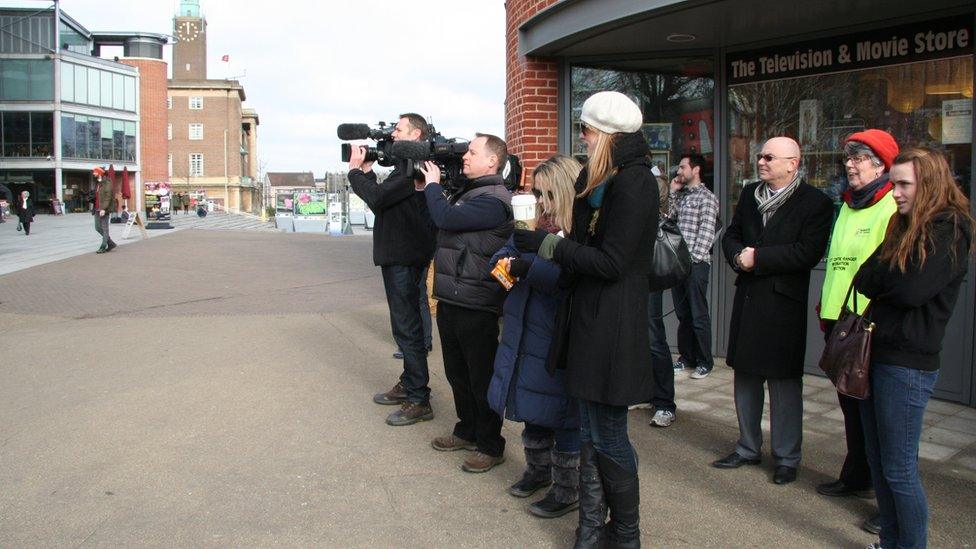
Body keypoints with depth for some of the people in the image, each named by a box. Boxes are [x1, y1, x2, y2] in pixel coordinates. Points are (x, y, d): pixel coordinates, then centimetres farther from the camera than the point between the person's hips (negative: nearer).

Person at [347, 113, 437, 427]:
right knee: (406, 323, 19)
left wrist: (355, 170, -10)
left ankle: (419, 401, -2)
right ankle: (408, 385, 32)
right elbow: (382, 198, 16)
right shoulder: (408, 164, 17)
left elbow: (377, 198, -23)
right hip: (398, 256, 11)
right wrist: (367, 171, 7)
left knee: (407, 327, -7)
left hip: (405, 258, -11)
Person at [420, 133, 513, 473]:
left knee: (482, 379, 2)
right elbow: (439, 221, 18)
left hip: (476, 307, -9)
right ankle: (467, 432, 35)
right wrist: (428, 189, 6)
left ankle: (491, 446, 15)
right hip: (450, 301, 9)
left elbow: (446, 218, -26)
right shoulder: (466, 192, 14)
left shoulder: (493, 200, -17)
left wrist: (432, 184, -9)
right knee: (457, 373, 20)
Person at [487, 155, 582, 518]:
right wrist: (506, 260, -5)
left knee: (562, 417, 4)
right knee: (533, 410, 21)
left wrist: (530, 268, -30)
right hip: (528, 335, 8)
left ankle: (567, 491, 20)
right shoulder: (540, 227, 8)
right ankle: (539, 471, 41)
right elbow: (511, 250, 18)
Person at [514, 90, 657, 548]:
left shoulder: (634, 184, -16)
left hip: (611, 328, -9)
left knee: (608, 437, 4)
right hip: (589, 319, 9)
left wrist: (547, 245, -15)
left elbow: (610, 262, -20)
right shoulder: (600, 179, 12)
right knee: (590, 432, 15)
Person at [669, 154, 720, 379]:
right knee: (682, 314, 12)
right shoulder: (680, 196, 18)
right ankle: (686, 356, 22)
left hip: (696, 263, -7)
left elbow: (707, 233, -11)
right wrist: (673, 192, 9)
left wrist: (693, 258, -16)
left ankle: (705, 362, 8)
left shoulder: (707, 198, -5)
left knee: (699, 316, -2)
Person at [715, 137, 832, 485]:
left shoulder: (815, 202, -8)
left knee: (784, 381, 3)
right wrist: (738, 256, -8)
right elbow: (731, 235, 15)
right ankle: (748, 448, 29)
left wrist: (757, 257, -16)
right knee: (745, 375, 14)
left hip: (784, 303, -6)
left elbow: (808, 253, -18)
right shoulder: (749, 194, 11)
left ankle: (787, 457, 17)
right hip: (747, 299, 6)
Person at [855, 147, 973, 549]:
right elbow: (863, 281, 9)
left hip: (908, 363, -8)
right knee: (878, 462, 15)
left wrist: (876, 282, -4)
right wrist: (890, 283, -8)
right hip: (875, 353, 8)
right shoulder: (902, 226, 14)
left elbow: (911, 290, -20)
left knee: (899, 469, 0)